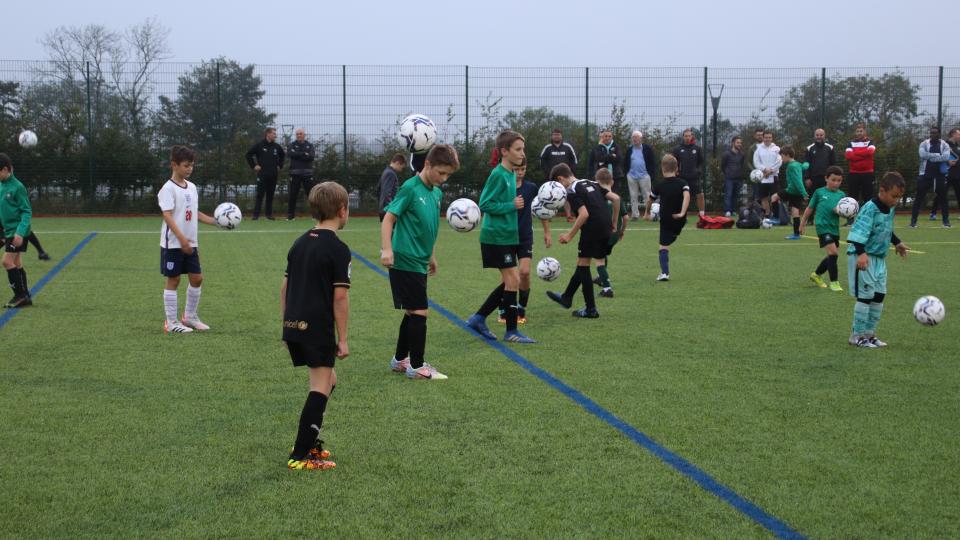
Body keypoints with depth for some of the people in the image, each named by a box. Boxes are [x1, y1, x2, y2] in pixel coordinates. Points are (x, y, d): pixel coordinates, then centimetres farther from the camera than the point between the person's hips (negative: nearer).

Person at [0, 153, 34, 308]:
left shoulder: (17, 187, -14)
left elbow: (27, 212, -14)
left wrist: (20, 232, -23)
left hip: (18, 232, -8)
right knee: (16, 264, 9)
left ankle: (20, 295, -4)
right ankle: (25, 298, 15)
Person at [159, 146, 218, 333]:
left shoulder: (191, 187, 11)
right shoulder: (168, 189, -13)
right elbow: (167, 215, -21)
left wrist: (217, 222, 10)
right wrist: (182, 238, -30)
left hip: (190, 243, 7)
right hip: (173, 243, -7)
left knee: (197, 278, 8)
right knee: (173, 280, -1)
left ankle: (190, 317, 22)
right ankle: (171, 322, 6)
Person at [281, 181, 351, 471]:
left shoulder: (299, 243, 12)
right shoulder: (338, 249, -11)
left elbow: (285, 287, 15)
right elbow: (340, 296, -13)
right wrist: (343, 339, -8)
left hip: (293, 327, 8)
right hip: (318, 329, -8)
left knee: (328, 380, 21)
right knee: (320, 388, -1)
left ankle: (309, 441, 25)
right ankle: (301, 455, -5)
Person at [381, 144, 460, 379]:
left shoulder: (437, 192, 10)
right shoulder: (411, 188, -13)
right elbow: (388, 219, -15)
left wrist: (431, 256, 27)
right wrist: (387, 249, -25)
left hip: (419, 263, 8)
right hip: (405, 261, -8)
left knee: (412, 312, 15)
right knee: (419, 312, -7)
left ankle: (400, 360, 27)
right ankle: (417, 366, 1)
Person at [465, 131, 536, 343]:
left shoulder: (511, 174, 11)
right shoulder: (498, 175, -15)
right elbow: (485, 204, -19)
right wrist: (512, 206, -18)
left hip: (508, 236, 9)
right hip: (497, 236, -9)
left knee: (509, 282, 12)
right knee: (513, 280, -7)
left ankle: (478, 318, 20)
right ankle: (511, 331, 2)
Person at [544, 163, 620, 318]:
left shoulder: (572, 191, -8)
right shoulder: (591, 183, 16)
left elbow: (584, 214, -20)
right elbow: (616, 198, 12)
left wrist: (570, 235, -12)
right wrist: (613, 223, 19)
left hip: (592, 229, -8)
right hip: (605, 229, 8)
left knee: (583, 265, 4)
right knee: (582, 264, 20)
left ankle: (591, 309, 5)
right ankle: (567, 298, 33)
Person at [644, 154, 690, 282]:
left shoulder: (660, 186, -4)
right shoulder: (682, 183, -4)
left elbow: (650, 200, 8)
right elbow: (687, 196, -23)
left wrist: (647, 213, 26)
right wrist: (682, 213, -27)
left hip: (666, 220, -2)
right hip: (679, 220, 2)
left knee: (664, 246, 1)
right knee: (672, 238, 28)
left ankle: (665, 273, -9)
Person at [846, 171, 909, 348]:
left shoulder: (890, 209, 7)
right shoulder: (870, 209, -20)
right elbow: (859, 232, -29)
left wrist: (897, 243, 37)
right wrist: (861, 253, -41)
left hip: (879, 258, 9)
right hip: (863, 257, -9)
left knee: (879, 295, 9)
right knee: (865, 295, -8)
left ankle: (869, 333, 18)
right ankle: (857, 335, 1)